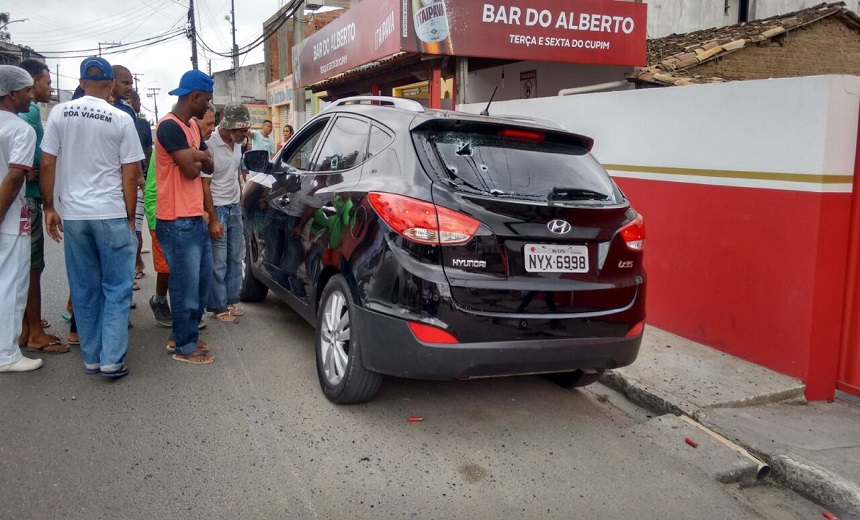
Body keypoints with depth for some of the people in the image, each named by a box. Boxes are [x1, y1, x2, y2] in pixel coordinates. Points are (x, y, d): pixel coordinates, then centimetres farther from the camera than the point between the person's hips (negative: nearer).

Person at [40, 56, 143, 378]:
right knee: (117, 288, 4)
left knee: (84, 290, 11)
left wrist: (48, 207, 11)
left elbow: (47, 164, 2)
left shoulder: (59, 113, 3)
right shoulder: (121, 119, -4)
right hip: (111, 215, -3)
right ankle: (112, 360, 1)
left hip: (73, 215, 3)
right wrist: (130, 216, 4)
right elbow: (131, 173, -4)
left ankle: (91, 358, 18)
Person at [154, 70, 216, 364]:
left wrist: (198, 154, -7)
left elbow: (209, 167, 14)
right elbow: (190, 170, -22)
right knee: (186, 285, -2)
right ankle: (185, 347, 10)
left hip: (195, 218, 10)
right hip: (177, 222, -10)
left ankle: (181, 334, 30)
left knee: (202, 279, 17)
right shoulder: (169, 127, -16)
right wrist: (196, 157, 0)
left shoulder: (192, 127, 15)